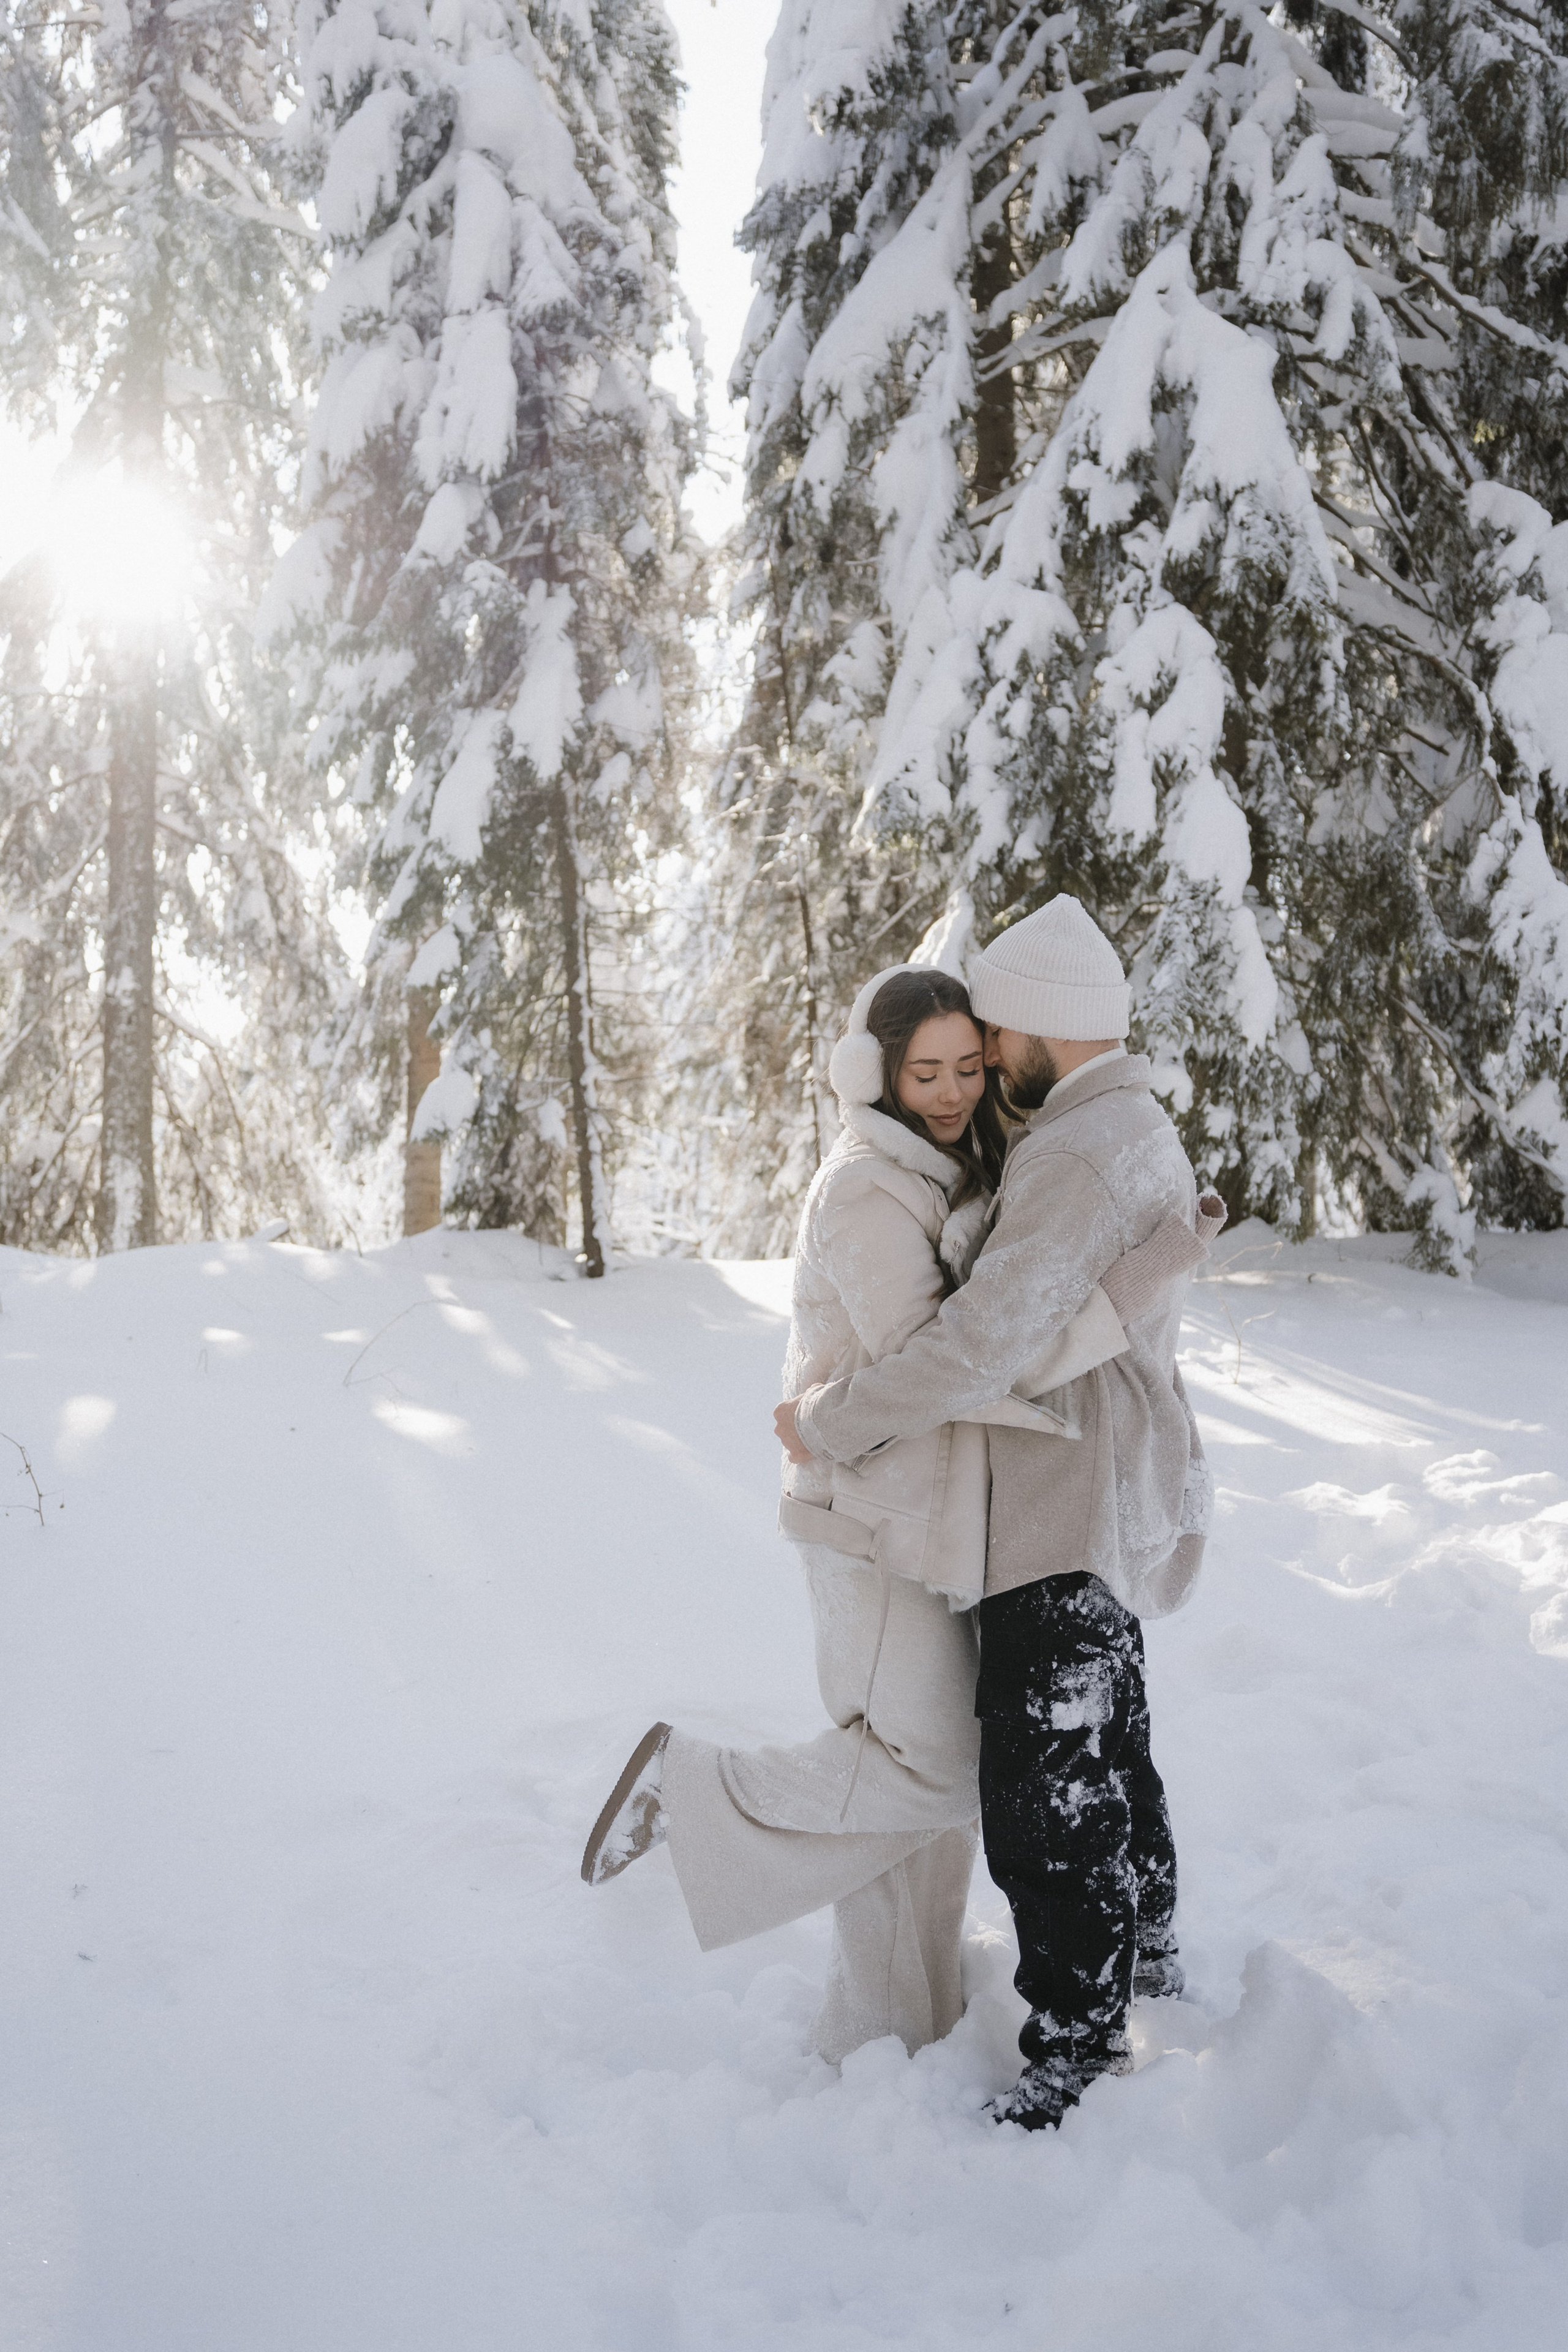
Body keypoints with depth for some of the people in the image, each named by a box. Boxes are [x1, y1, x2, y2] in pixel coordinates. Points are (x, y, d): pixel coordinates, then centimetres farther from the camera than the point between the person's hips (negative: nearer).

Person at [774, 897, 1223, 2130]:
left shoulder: (1079, 1157, -24)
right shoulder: (1138, 1126, 11)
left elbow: (984, 1342, -32)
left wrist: (831, 1419, -22)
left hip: (1073, 1519, -11)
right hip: (1117, 1503, 11)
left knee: (1046, 1797, -3)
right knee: (1106, 1750, 26)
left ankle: (1075, 2059, 10)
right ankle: (1146, 1952, 44)